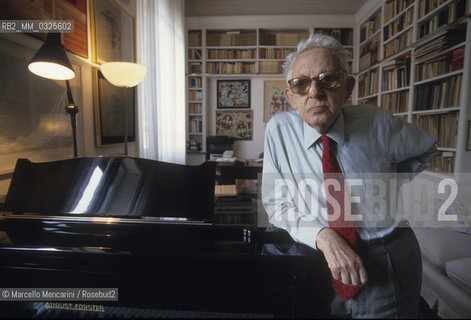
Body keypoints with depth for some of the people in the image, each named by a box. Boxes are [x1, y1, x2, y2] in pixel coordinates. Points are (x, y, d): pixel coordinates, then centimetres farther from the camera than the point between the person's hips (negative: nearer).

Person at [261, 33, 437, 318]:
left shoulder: (379, 123, -13)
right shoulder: (279, 130, -16)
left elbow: (425, 148, 10)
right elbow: (276, 202, -12)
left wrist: (386, 186, 0)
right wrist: (322, 234, -26)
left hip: (389, 264, 0)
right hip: (322, 261, 1)